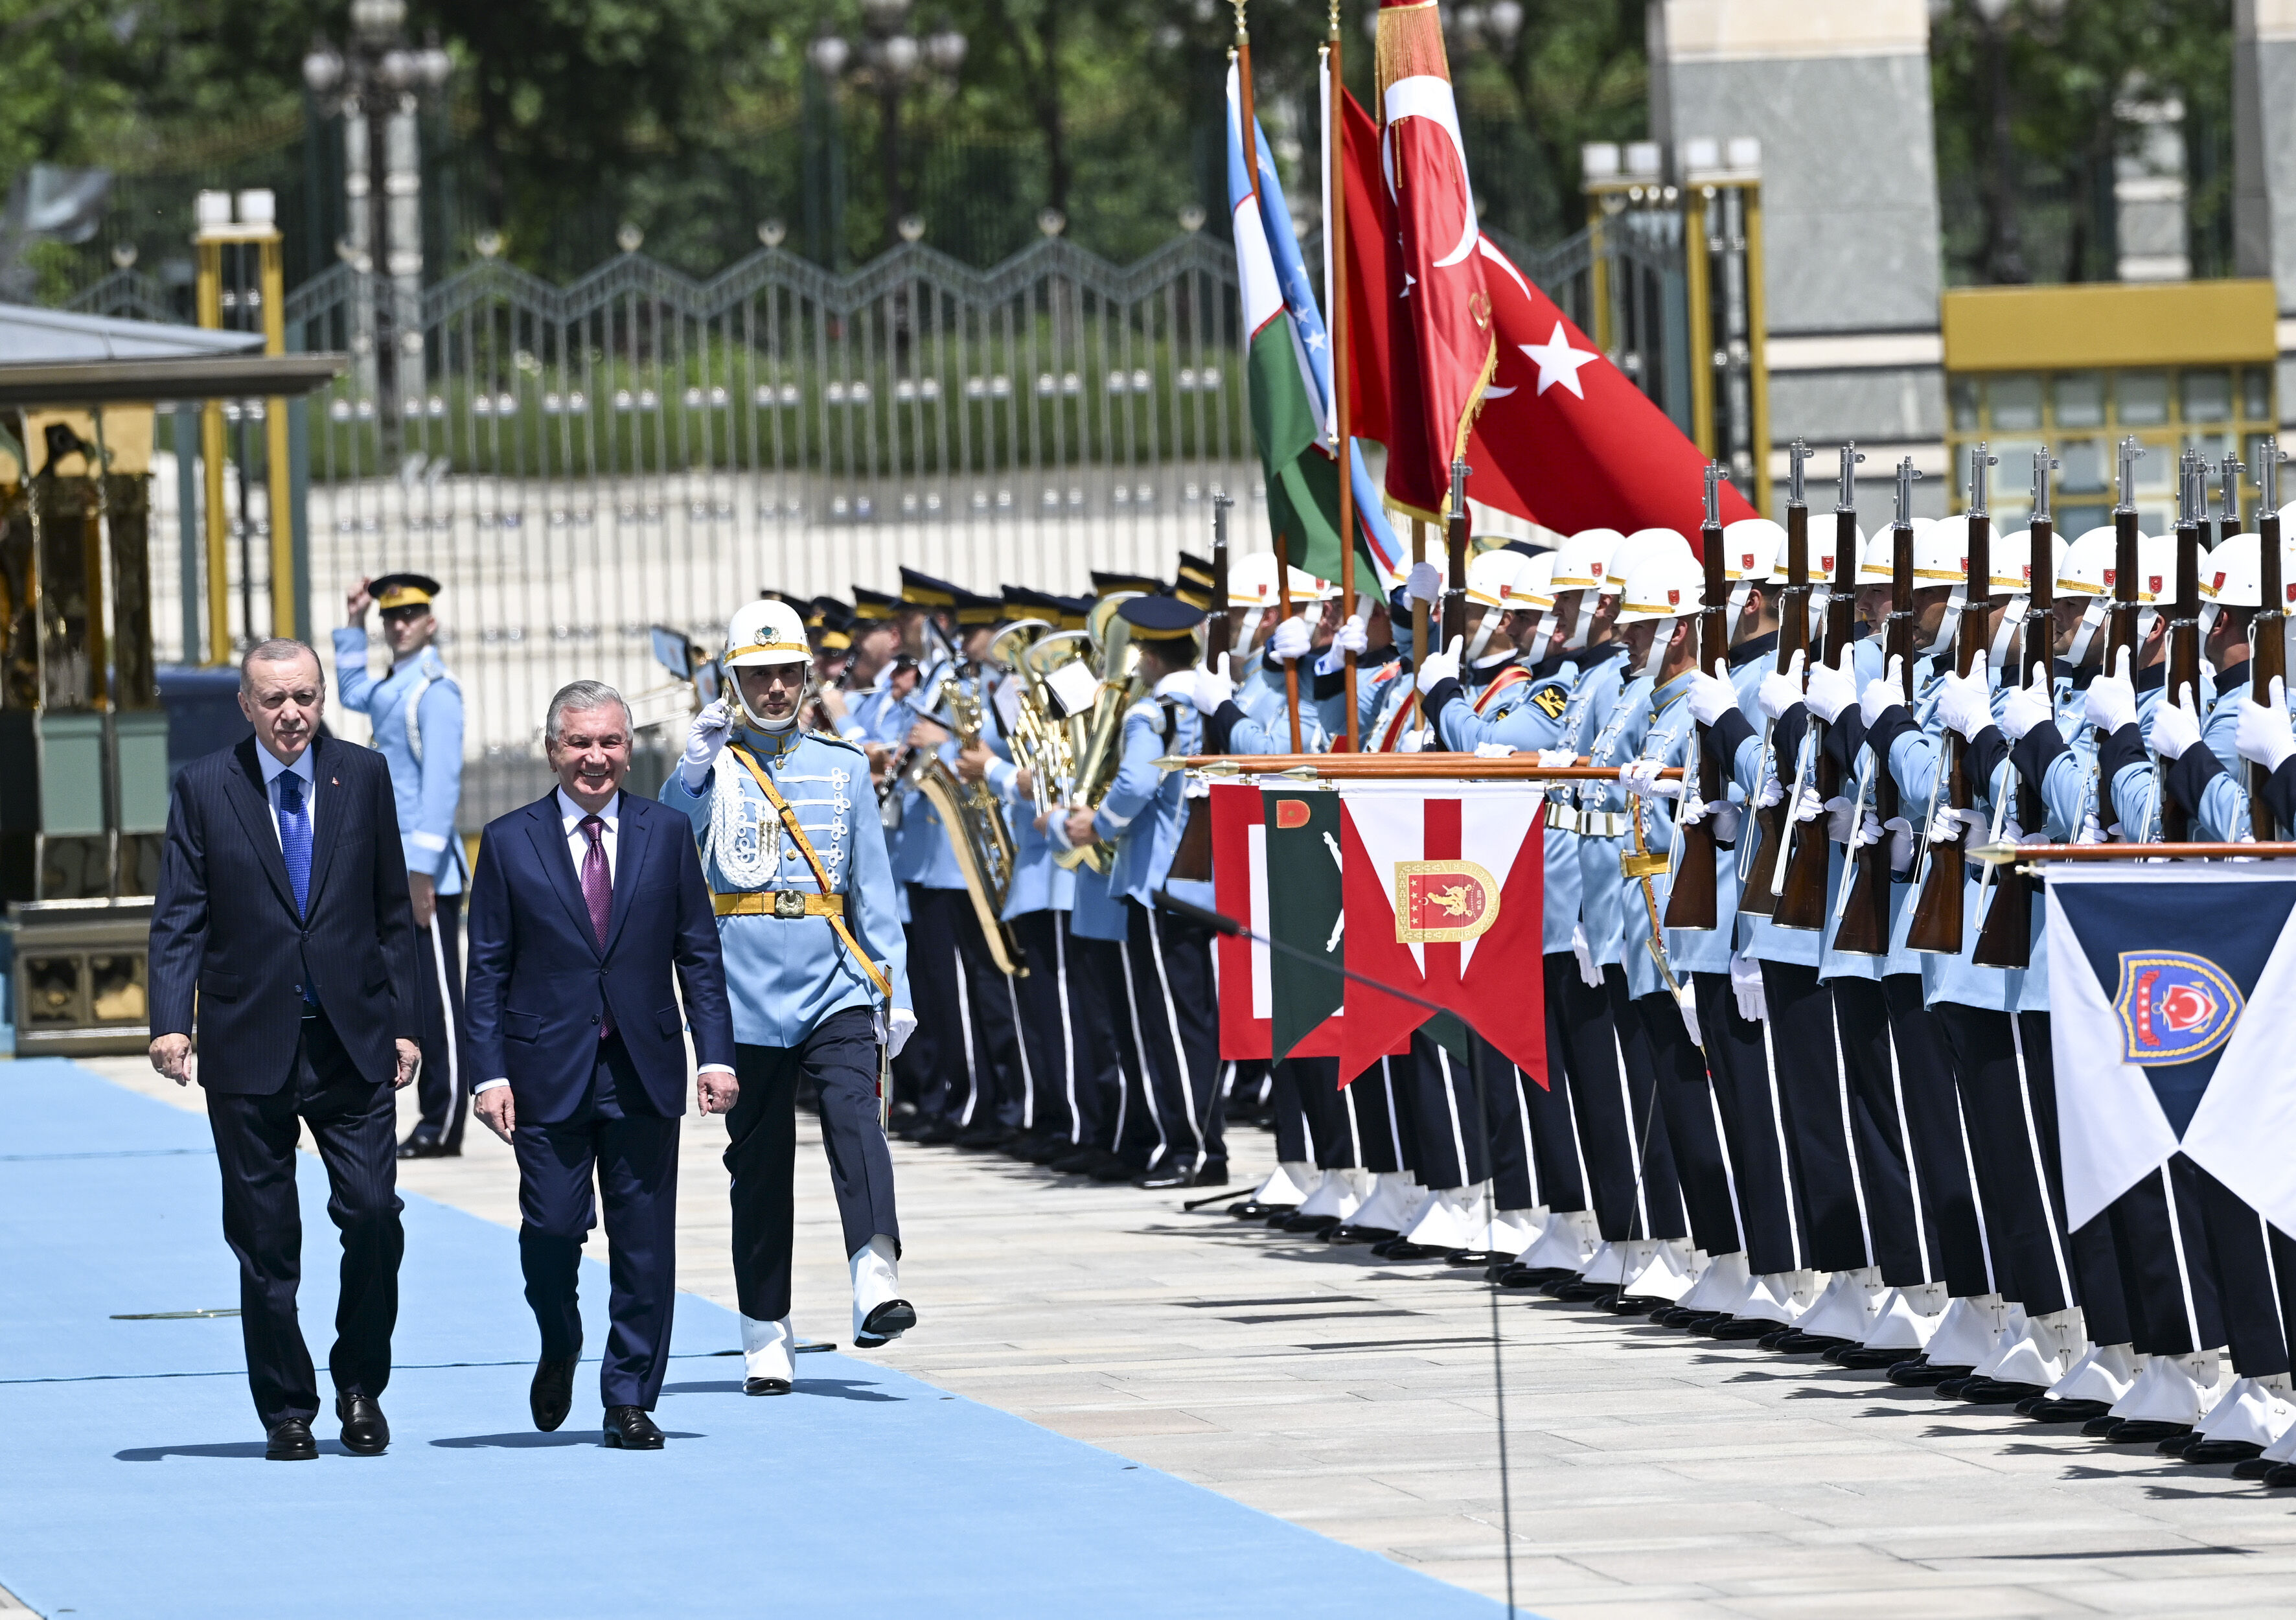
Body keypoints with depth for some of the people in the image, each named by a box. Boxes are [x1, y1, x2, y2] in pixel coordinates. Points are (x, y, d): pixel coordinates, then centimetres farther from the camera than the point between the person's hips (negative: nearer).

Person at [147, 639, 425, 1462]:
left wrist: (404, 1020, 6)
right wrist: (172, 1020, -15)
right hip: (250, 1046, -1)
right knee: (265, 1239, 3)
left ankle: (360, 1387, 12)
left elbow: (392, 911, 11)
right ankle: (286, 1410, 13)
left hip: (351, 1042, 1)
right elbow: (178, 919, -2)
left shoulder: (363, 776, 7)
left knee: (373, 1214, -8)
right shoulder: (204, 789, 1)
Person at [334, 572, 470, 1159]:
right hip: (399, 867, 9)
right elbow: (354, 693, 39)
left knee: (437, 995, -7)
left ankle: (444, 1127, -6)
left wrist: (423, 867, -23)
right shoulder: (395, 687, 15)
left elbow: (441, 781, -19)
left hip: (426, 870, -9)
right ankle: (434, 1120, 15)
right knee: (419, 995, 11)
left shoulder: (435, 690, -13)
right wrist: (354, 626, 27)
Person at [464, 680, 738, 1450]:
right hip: (549, 1071, -1)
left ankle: (630, 1401, 10)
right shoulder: (510, 842, 3)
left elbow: (698, 954, 8)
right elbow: (488, 970, 2)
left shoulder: (665, 834, 7)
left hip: (644, 1070, 1)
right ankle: (560, 1350, 23)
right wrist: (490, 1072, -6)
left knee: (645, 1243, 1)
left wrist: (715, 1055, -1)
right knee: (553, 1227, -7)